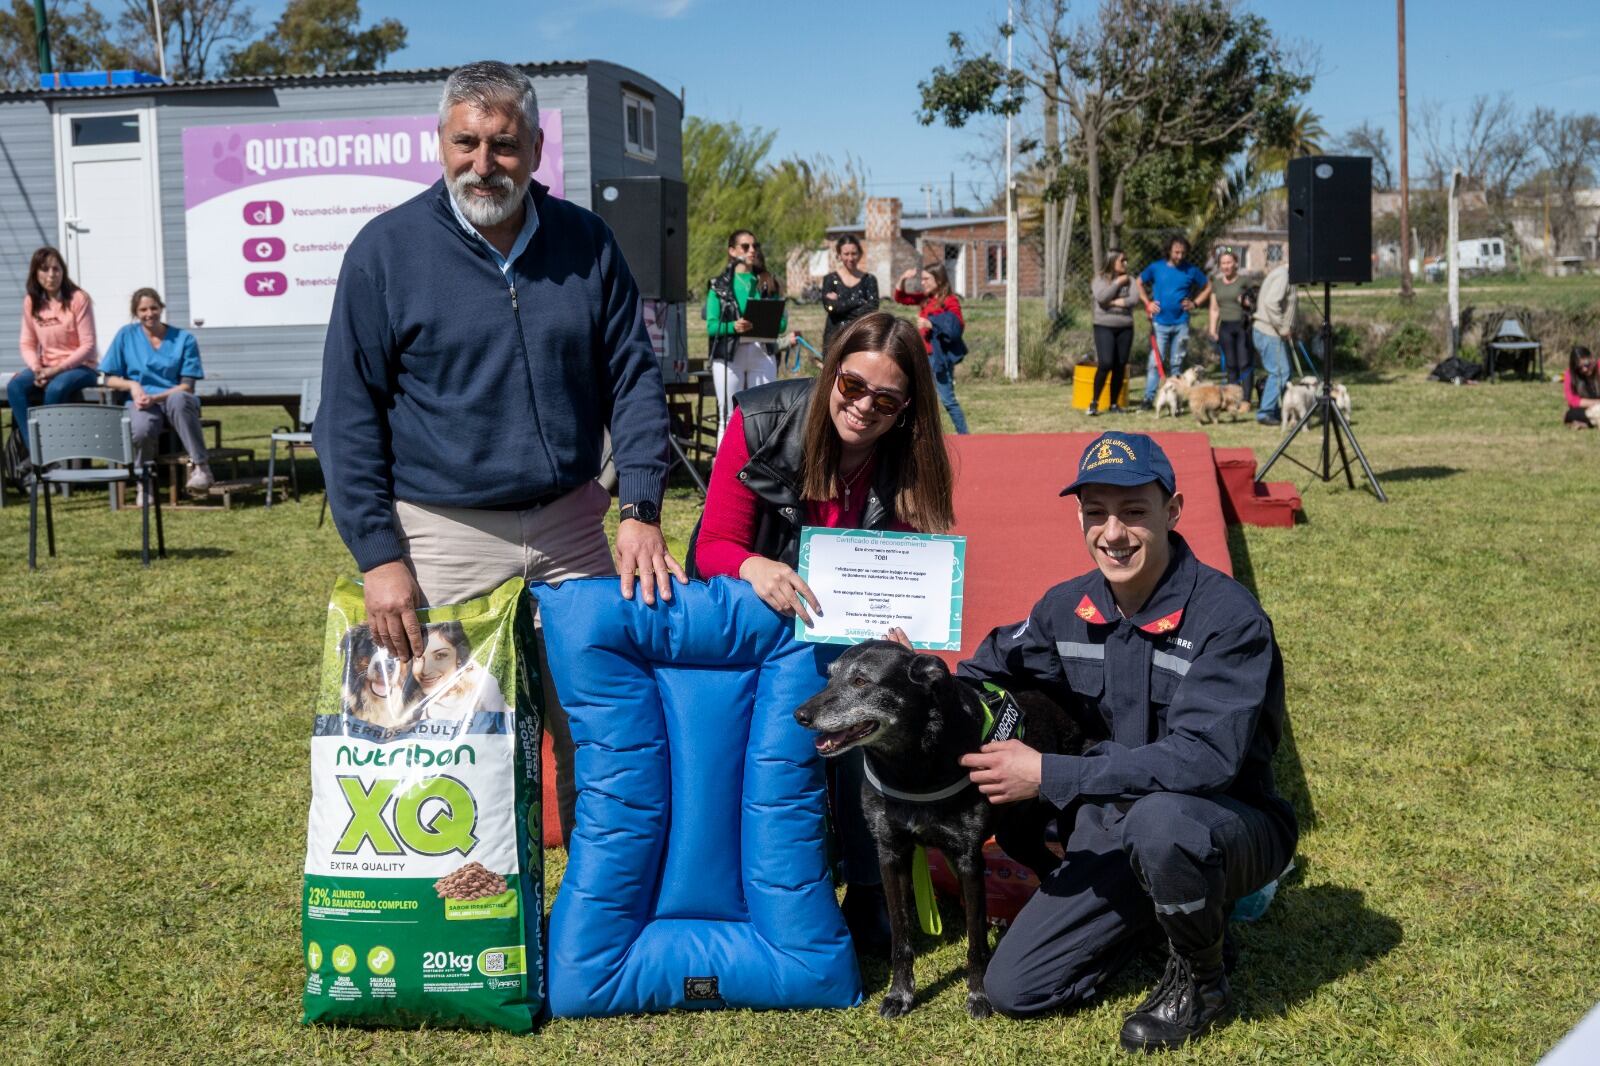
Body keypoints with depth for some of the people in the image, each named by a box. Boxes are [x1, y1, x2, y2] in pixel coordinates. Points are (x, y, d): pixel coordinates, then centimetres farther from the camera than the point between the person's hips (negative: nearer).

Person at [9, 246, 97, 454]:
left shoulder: (78, 299, -11)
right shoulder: (30, 301, 4)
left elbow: (88, 346, -13)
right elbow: (27, 343, 6)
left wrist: (57, 369, -20)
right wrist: (36, 368, -15)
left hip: (80, 367, -4)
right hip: (47, 368, 5)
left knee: (55, 389, -36)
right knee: (15, 386, -25)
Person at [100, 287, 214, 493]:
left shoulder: (183, 338, 8)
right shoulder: (126, 335, 12)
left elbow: (187, 386, 1)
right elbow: (110, 378, 13)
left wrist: (156, 397, -14)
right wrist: (133, 385, -8)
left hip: (177, 402, 0)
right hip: (141, 403, 0)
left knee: (178, 399, -40)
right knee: (141, 430, -37)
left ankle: (200, 466, -37)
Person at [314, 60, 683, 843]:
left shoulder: (585, 242, 3)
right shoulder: (386, 249, -4)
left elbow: (633, 379, 5)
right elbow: (348, 417, -4)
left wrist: (640, 511, -7)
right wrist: (379, 556, -10)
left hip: (570, 527, 3)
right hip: (443, 535, -2)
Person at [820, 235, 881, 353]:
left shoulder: (869, 279, 6)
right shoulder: (830, 279, 6)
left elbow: (872, 308, -7)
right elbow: (829, 306, -9)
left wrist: (840, 305, -10)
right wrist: (859, 302, -10)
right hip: (835, 337, 0)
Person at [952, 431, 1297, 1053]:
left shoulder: (1228, 618, -23)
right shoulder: (1068, 608, -4)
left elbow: (1204, 758, -32)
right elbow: (983, 676, 12)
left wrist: (1049, 776, -31)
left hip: (1230, 824, -5)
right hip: (1114, 827, 5)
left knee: (1158, 819, -40)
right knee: (1010, 990, -3)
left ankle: (1200, 978, -9)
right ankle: (1157, 915, 19)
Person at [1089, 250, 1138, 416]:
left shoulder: (1129, 280, 9)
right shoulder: (1100, 279, 0)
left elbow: (1135, 300, -5)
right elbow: (1101, 297, -17)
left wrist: (1114, 302, -11)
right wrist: (1117, 283, -10)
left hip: (1125, 328, 4)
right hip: (1104, 327, -4)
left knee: (1120, 366, 4)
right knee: (1105, 363, -16)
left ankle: (1115, 403, 12)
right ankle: (1094, 402, -6)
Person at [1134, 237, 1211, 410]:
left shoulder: (1191, 270, 2)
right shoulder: (1156, 267, 0)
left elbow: (1208, 287, 14)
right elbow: (1138, 282, 14)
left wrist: (1195, 303, 1)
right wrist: (1147, 302, 2)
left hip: (1181, 323, 1)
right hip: (1160, 322, -1)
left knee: (1176, 362, 7)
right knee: (1156, 361, -7)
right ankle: (1149, 398, -5)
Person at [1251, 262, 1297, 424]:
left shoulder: (1284, 273, 17)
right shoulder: (1282, 275, -16)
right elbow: (1271, 302, -27)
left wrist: (1288, 328, 15)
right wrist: (1283, 328, -21)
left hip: (1274, 333, 10)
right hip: (1270, 333, -10)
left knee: (1283, 372, 14)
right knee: (1279, 372, -9)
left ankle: (1275, 411, 19)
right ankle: (1265, 413, -3)